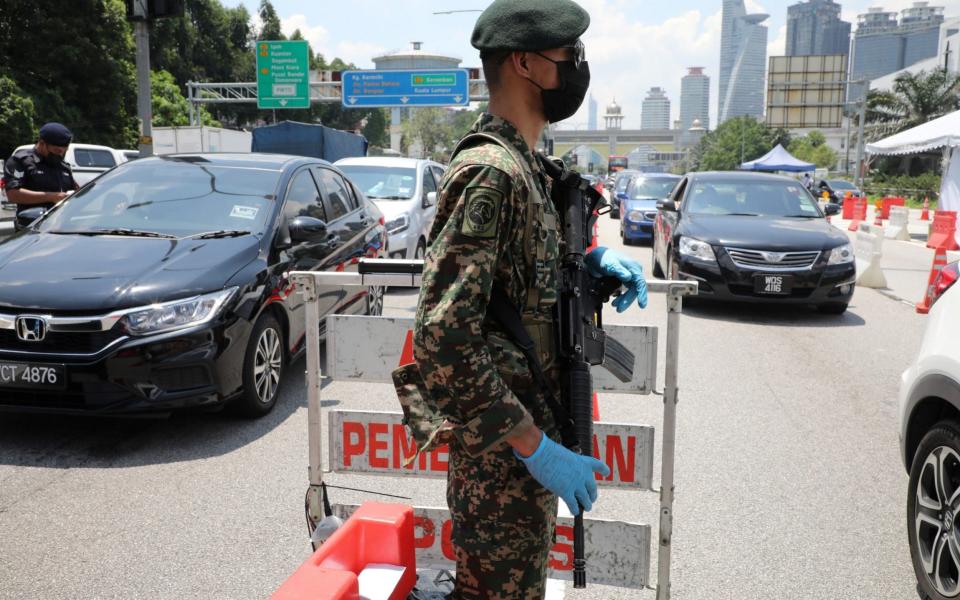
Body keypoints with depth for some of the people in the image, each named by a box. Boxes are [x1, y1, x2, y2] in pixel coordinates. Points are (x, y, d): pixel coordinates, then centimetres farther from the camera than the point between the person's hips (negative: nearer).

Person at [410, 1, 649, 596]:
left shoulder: (521, 164, 8)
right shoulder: (490, 172, -23)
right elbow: (443, 340, -28)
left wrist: (593, 259, 3)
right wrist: (536, 447, -23)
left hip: (528, 432, 9)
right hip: (504, 454, -9)